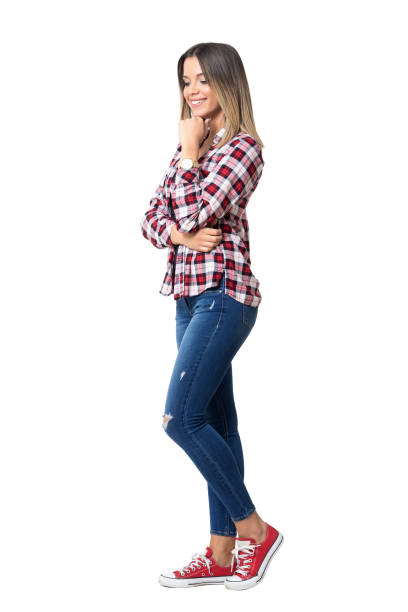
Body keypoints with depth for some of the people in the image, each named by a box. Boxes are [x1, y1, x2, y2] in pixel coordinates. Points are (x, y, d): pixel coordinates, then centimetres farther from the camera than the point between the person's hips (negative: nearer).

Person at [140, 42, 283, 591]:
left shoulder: (243, 147, -8)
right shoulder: (191, 145, 17)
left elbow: (194, 212, -19)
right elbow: (152, 218, 12)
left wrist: (189, 151, -7)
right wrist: (180, 234, -9)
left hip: (223, 295, -8)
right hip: (190, 296, 9)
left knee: (181, 417, -14)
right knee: (215, 423, 9)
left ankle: (253, 528, 1)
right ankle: (222, 554, 14)